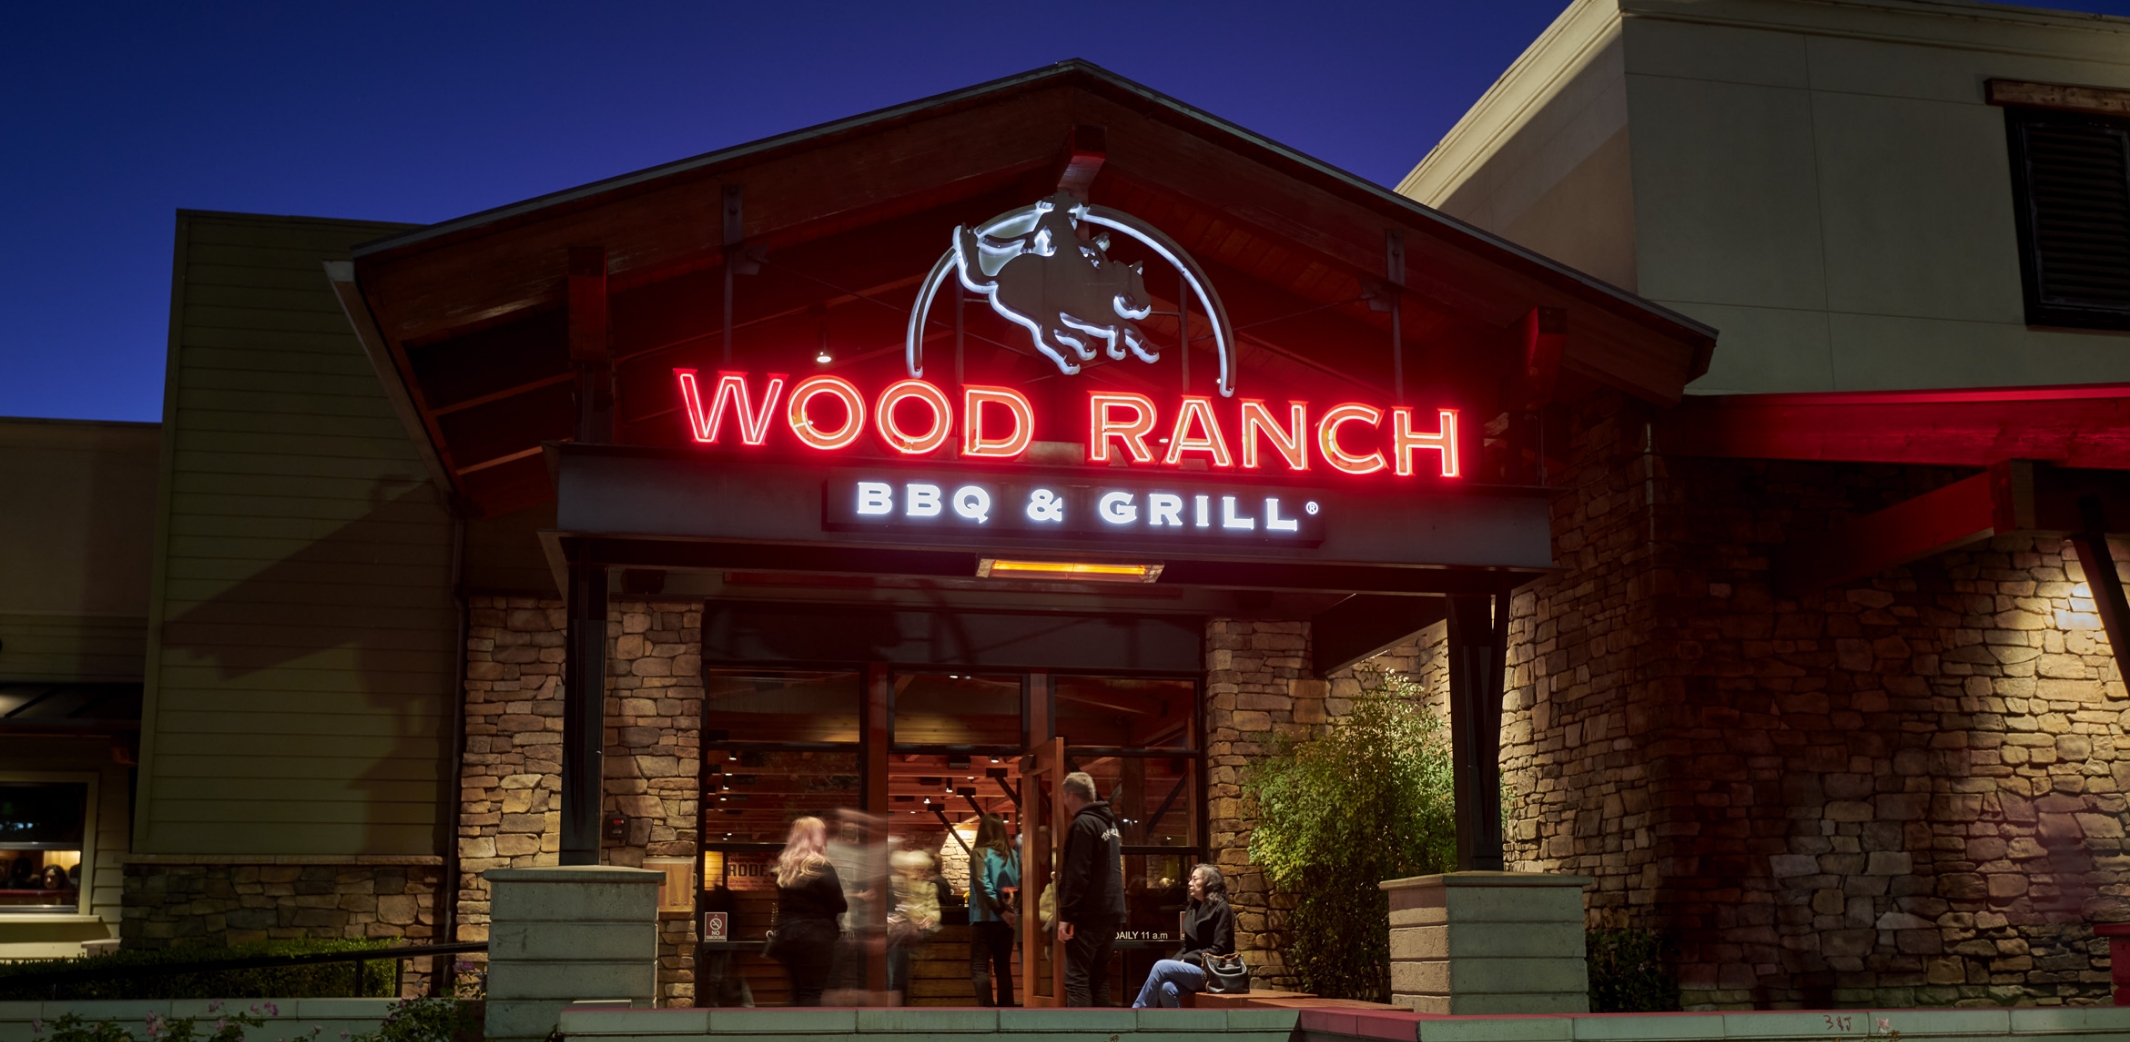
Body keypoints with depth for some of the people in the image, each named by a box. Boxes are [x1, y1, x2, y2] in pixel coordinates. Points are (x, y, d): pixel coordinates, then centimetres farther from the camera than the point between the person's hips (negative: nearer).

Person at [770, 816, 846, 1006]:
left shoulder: (784, 866, 7)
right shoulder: (822, 869, -13)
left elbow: (788, 901, 10)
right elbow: (839, 905, -9)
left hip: (787, 935, 6)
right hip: (815, 937, -6)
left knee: (798, 991, 15)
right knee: (812, 993, -2)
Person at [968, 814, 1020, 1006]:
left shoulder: (981, 853, -7)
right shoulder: (1013, 854, 9)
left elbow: (984, 885, -17)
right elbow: (1020, 885, 6)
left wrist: (1000, 910, -15)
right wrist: (1009, 910, 4)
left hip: (985, 917, -5)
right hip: (1006, 918, 6)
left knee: (979, 967, -5)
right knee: (1003, 967, 12)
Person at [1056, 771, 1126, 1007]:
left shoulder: (1083, 824, -11)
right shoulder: (1109, 822, 17)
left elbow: (1077, 874, -18)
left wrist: (1066, 914, -15)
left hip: (1088, 914, -9)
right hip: (1111, 911, 9)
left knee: (1076, 978, -8)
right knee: (1099, 977, 12)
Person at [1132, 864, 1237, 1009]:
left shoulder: (1221, 909, -6)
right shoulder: (1192, 908, 16)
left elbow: (1219, 949, -12)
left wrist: (1186, 960, -15)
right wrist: (1176, 961, -4)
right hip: (1192, 969, 6)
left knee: (1161, 967, -23)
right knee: (1167, 988, -27)